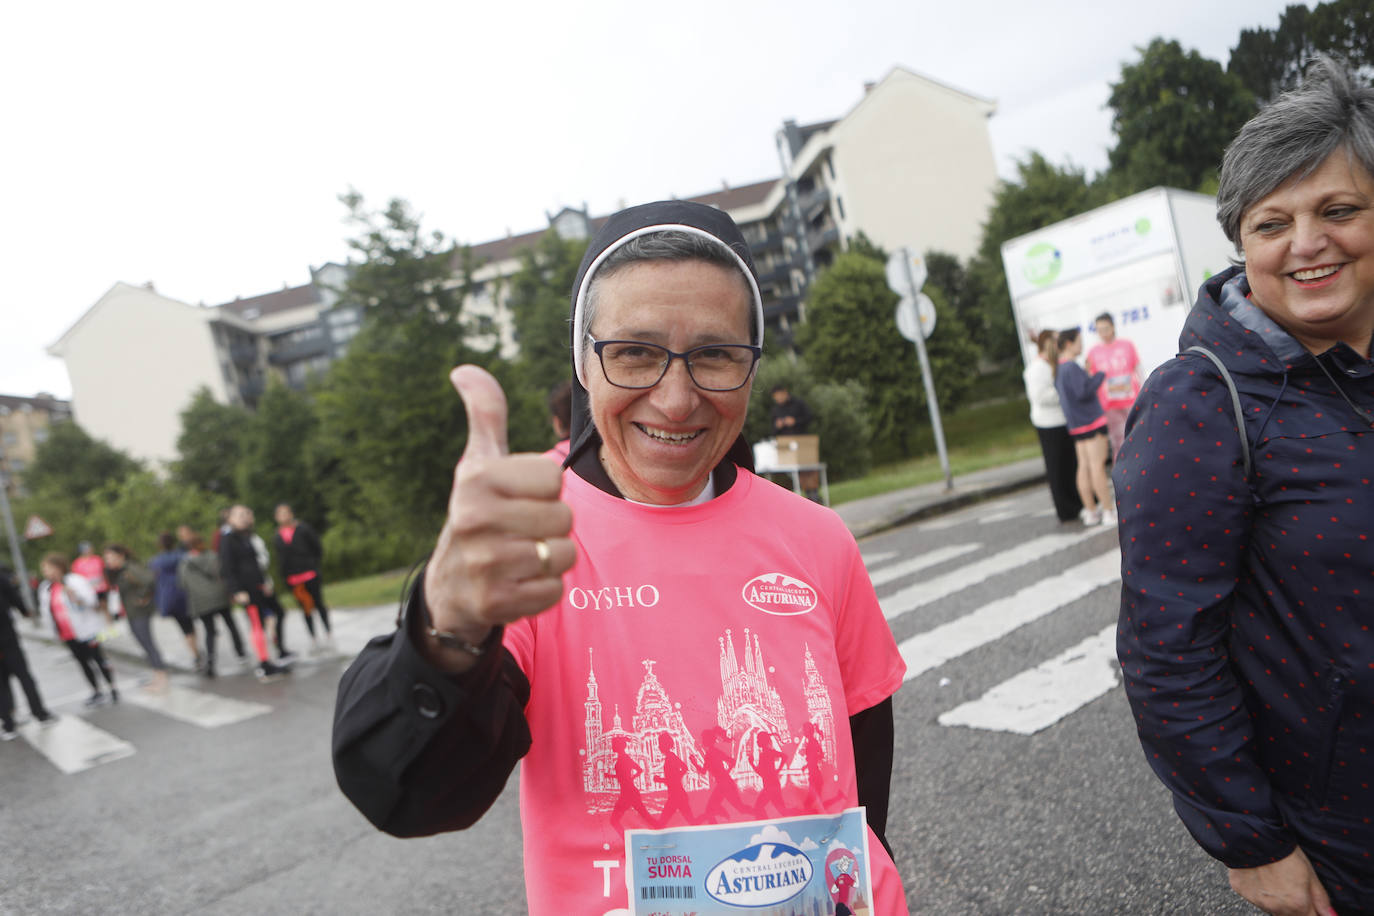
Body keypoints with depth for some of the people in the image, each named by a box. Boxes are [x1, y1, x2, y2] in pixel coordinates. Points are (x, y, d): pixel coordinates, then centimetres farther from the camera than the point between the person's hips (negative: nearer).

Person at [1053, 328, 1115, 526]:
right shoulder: (1072, 367, -17)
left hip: (1076, 424, 9)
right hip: (1091, 420, -9)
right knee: (1097, 465, -6)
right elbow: (1083, 393, -23)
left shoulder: (1059, 367, 11)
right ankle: (1109, 511, -3)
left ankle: (1091, 511, 12)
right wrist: (1100, 375, -12)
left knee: (1084, 465, 9)